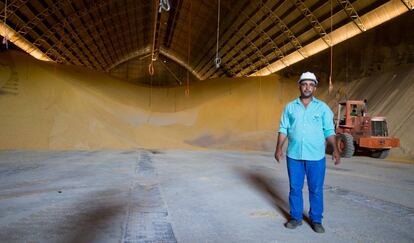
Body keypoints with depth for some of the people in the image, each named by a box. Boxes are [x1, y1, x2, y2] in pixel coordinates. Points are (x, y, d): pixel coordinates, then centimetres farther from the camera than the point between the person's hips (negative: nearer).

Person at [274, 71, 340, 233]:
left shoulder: (323, 107, 3)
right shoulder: (290, 107, 6)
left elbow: (329, 131, 1)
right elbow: (283, 129, 5)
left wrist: (335, 149, -10)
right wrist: (279, 148, -4)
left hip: (316, 157, -1)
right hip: (294, 156, 1)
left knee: (316, 190, 6)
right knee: (295, 188, 10)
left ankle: (316, 220, 21)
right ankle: (296, 218, 24)